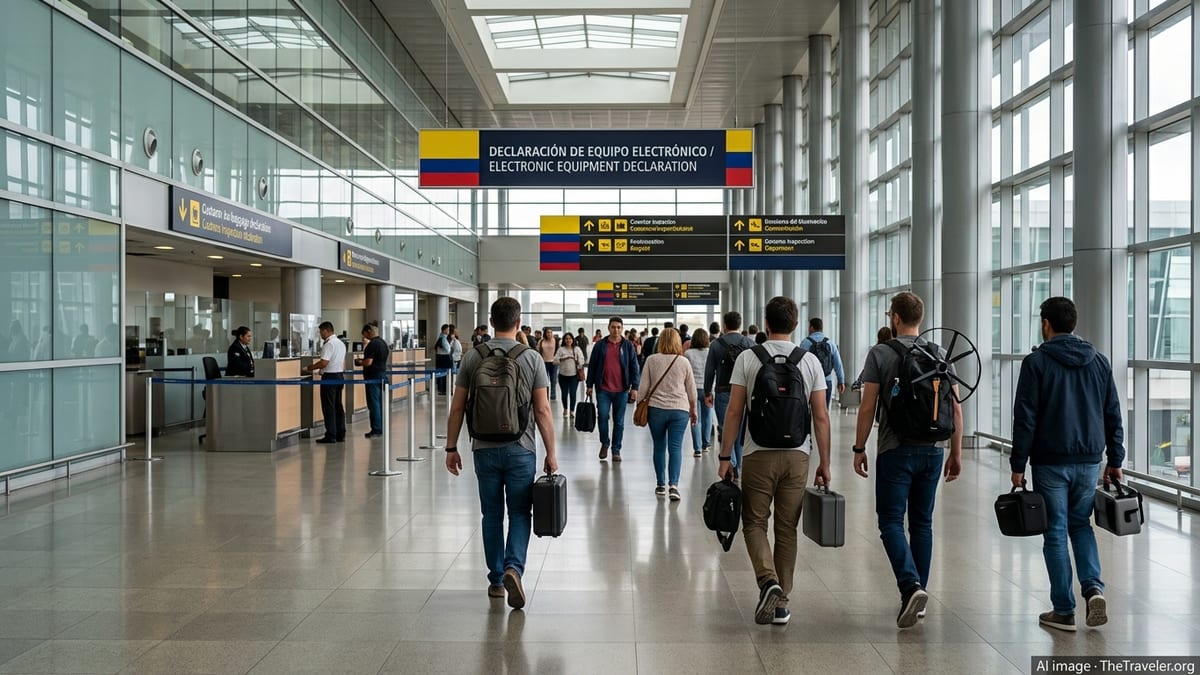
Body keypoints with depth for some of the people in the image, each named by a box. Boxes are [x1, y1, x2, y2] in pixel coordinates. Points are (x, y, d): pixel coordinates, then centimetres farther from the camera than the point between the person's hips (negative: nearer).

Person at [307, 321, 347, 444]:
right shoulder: (341, 343, 14)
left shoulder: (329, 344, -16)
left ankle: (331, 436, -2)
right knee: (338, 406, 12)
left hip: (329, 377, -9)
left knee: (329, 408, -4)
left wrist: (311, 368, -8)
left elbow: (323, 363, -23)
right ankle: (340, 434, 15)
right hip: (339, 375, 9)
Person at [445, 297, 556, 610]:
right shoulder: (531, 358, -5)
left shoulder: (472, 357, 0)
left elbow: (457, 408, 2)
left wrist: (451, 447, 11)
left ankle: (496, 579, 20)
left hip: (484, 449, 2)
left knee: (492, 515, 13)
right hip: (520, 449, -2)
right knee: (519, 514, 7)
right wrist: (551, 453, 0)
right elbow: (542, 411, -6)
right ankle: (513, 568, -14)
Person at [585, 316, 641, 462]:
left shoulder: (628, 346, 3)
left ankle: (616, 450, 17)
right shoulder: (600, 345, 3)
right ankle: (604, 443, 20)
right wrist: (589, 385, 5)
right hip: (603, 389, 0)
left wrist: (634, 387, -3)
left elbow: (634, 367, 3)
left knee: (619, 421, 6)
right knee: (602, 416, -5)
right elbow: (592, 366, 7)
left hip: (621, 390, 0)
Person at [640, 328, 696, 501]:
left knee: (659, 447, 12)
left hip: (656, 408, 1)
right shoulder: (684, 362, 1)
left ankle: (661, 485, 19)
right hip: (680, 409, -1)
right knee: (676, 447, -1)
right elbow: (691, 390, 8)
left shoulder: (651, 360, -1)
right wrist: (693, 411, 20)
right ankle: (673, 485, -13)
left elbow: (643, 387, 0)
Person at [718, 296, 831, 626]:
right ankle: (781, 602, 15)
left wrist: (725, 457, 1)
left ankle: (768, 581, -14)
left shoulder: (748, 358, -4)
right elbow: (821, 417, 1)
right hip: (797, 455, 2)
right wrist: (824, 463, 8)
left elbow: (734, 412, -6)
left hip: (759, 454, -2)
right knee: (786, 527, 11)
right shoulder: (810, 361, 2)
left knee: (755, 522, 10)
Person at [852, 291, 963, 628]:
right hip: (932, 450, 5)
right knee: (922, 523, 13)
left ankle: (910, 586, -19)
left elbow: (868, 407, -8)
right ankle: (917, 593, 19)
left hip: (896, 451, -4)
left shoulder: (880, 353, -6)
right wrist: (956, 453, 13)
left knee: (891, 521, 0)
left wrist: (859, 449, 1)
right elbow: (956, 409, 5)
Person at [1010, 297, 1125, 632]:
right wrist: (1115, 460, 15)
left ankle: (1064, 611, 9)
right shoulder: (1098, 361, 7)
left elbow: (1025, 419, -11)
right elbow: (1113, 415, 9)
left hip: (1051, 463, -4)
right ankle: (1093, 587, 1)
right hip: (1089, 461, 4)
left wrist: (1018, 465, -6)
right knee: (1080, 524, 20)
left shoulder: (1036, 362, -8)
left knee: (1056, 532, 5)